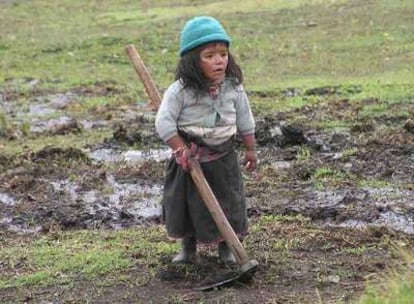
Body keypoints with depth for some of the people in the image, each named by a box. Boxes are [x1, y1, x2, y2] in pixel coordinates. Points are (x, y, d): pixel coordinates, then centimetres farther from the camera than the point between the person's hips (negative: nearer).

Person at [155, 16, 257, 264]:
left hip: (224, 157, 2)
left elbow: (245, 120, 6)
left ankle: (226, 248, 29)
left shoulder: (233, 87, -7)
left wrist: (250, 149, 12)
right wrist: (181, 150, -20)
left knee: (228, 203, 9)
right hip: (190, 158, -2)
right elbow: (164, 122, -17)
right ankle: (188, 248, 31)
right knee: (188, 204, 11)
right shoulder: (180, 91, -17)